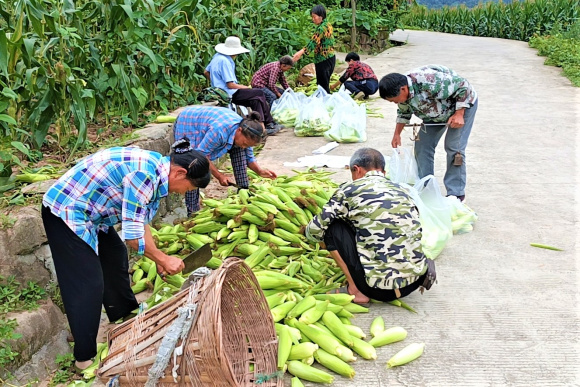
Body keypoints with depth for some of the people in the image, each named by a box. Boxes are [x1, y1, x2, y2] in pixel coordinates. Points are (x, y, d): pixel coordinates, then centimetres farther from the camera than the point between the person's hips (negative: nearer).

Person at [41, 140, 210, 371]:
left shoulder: (156, 170, 2)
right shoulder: (145, 174, -28)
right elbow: (132, 235, -27)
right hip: (65, 213, -10)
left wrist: (159, 260, 12)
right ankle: (85, 357, 9)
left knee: (115, 256, 22)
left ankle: (124, 314, 43)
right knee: (88, 285, -6)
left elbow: (140, 221, 12)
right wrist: (164, 259, -13)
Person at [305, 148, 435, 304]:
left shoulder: (349, 190, -2)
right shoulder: (401, 190, 14)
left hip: (380, 290, -6)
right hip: (415, 282, 6)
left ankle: (355, 291, 5)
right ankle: (422, 269, 11)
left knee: (333, 227, 5)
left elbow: (314, 231, 0)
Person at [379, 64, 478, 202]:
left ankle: (456, 193, -3)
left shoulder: (430, 82, -41)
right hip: (437, 111, 8)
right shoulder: (402, 91, -14)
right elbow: (403, 112, 7)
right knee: (422, 145, 2)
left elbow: (463, 86, -32)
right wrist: (397, 134, 9)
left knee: (454, 147, -14)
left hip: (462, 104, -8)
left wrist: (459, 115, -29)